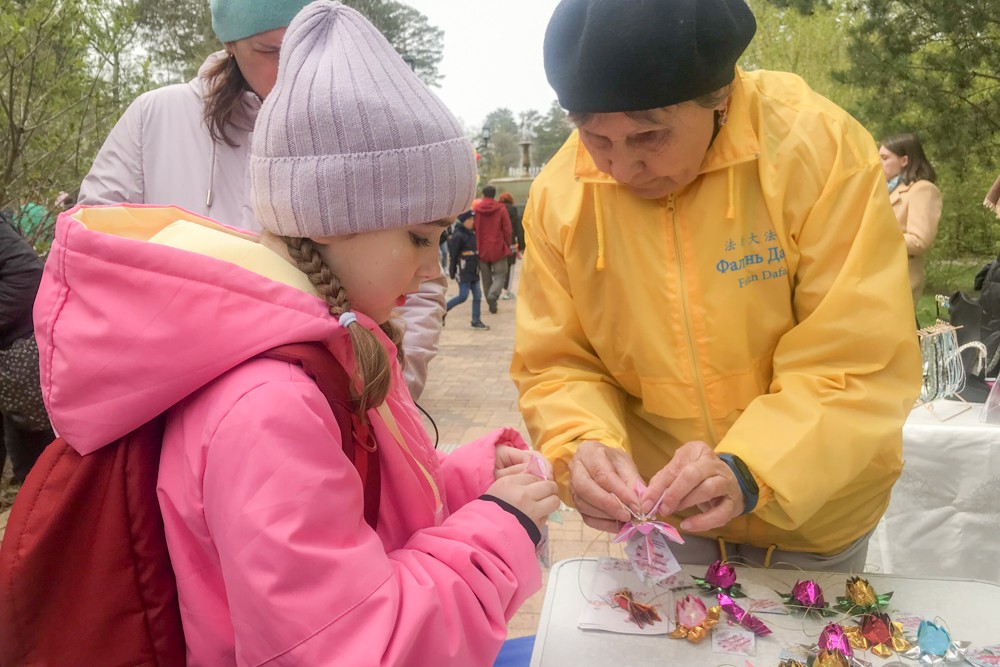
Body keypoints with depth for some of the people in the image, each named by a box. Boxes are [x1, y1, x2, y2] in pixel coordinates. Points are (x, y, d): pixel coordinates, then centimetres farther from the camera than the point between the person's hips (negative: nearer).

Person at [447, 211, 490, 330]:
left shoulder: (473, 233, 10)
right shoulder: (458, 235, -13)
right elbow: (453, 255, -14)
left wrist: (477, 266, 17)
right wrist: (452, 272, -14)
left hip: (473, 270, 8)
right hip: (463, 271, -8)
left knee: (477, 295, 5)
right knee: (463, 296, -7)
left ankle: (476, 321, 12)